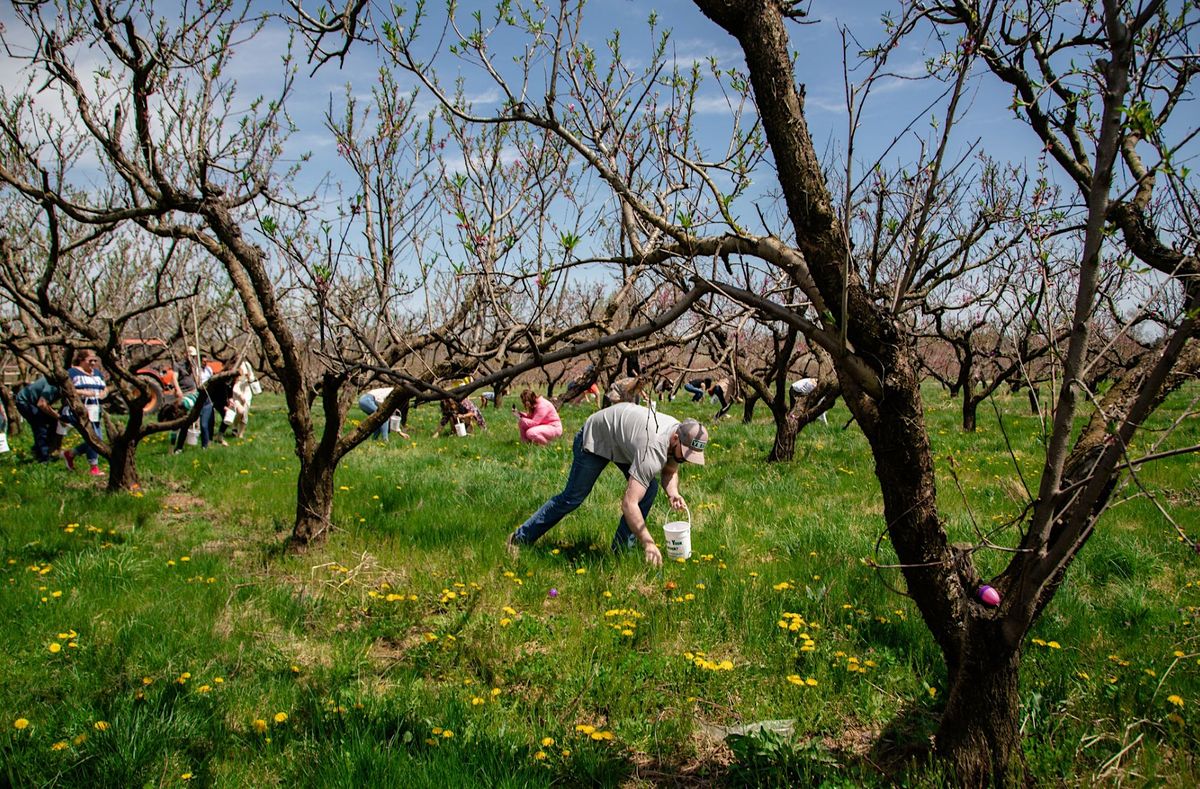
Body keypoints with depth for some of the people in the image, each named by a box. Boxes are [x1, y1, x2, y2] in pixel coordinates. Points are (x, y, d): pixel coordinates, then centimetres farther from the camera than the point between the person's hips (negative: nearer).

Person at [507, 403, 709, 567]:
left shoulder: (680, 436, -17)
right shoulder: (653, 449, -42)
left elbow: (670, 471, 4)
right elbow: (629, 504, -47)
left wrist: (673, 493, -18)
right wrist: (648, 543, -48)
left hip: (622, 439, 7)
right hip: (595, 437, -7)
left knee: (650, 489, -9)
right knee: (572, 497, 0)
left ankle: (621, 550, 1)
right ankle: (520, 537, 14)